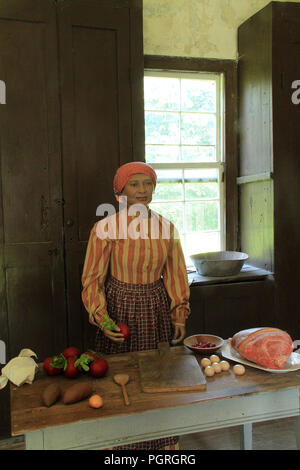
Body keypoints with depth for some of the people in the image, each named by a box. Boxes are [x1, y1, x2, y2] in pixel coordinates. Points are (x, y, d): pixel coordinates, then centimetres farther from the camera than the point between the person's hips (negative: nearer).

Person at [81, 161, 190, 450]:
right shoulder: (105, 228, -10)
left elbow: (175, 274, 7)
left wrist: (179, 316, 5)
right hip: (120, 309, -2)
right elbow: (92, 278, -5)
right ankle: (122, 443, 31)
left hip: (156, 310, 3)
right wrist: (102, 319, -14)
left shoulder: (166, 227, 0)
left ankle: (166, 443, 33)